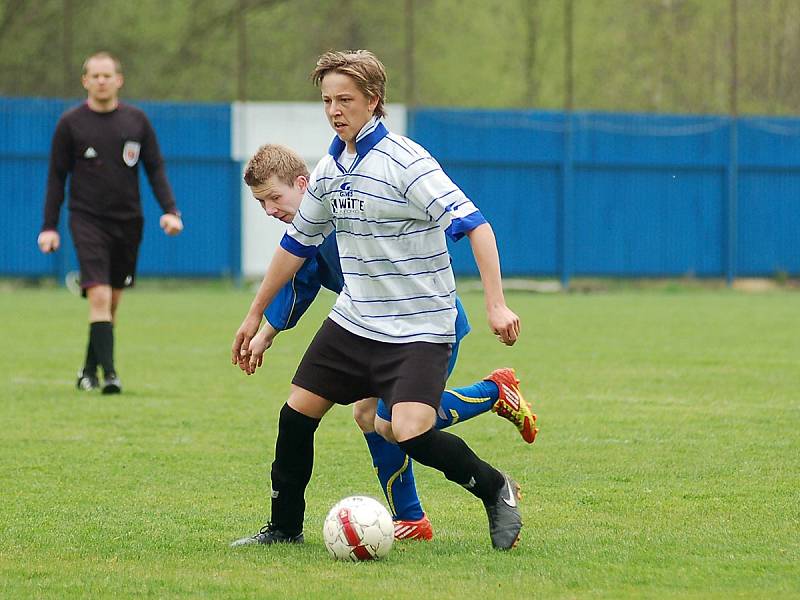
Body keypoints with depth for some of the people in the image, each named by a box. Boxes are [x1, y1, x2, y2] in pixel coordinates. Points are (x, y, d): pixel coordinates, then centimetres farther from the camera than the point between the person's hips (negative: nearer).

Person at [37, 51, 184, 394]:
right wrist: (49, 226, -1)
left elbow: (155, 168, 9)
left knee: (112, 302, 9)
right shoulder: (70, 123, 0)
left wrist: (169, 210, -4)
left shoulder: (136, 120, 5)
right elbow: (57, 176, 4)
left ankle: (89, 370, 25)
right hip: (87, 220, -3)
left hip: (128, 222, 3)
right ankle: (109, 373, -20)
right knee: (99, 297, -17)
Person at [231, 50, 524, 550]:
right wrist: (257, 315, 24)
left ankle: (496, 491, 2)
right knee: (297, 414, 4)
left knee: (411, 433, -21)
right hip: (352, 322, 7)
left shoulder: (405, 161, -18)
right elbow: (297, 244, 19)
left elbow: (474, 223, -24)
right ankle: (285, 527, 23)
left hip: (419, 330, -7)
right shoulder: (330, 169, 6)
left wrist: (496, 303, -33)